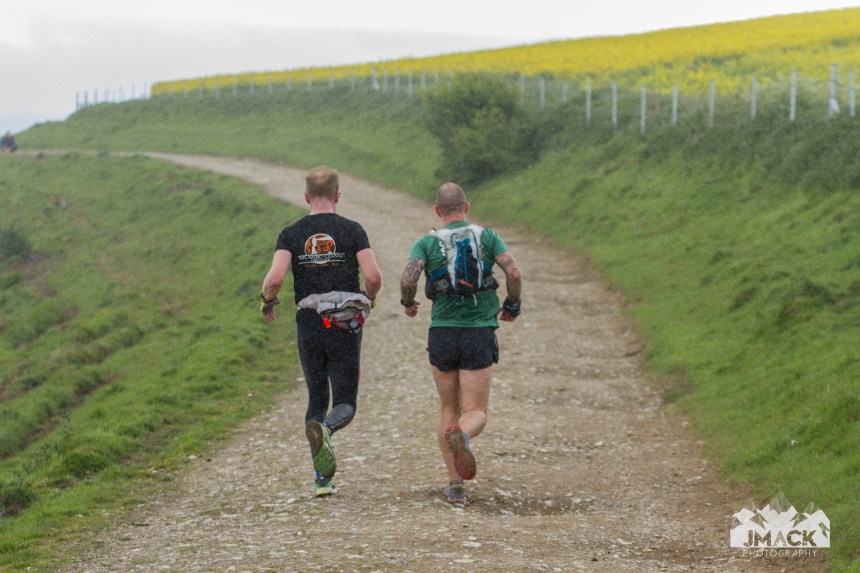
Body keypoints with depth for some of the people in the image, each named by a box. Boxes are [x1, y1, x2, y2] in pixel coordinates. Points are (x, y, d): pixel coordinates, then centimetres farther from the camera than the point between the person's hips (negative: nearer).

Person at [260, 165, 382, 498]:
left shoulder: (292, 234, 2)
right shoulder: (351, 230, -1)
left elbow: (275, 278, -12)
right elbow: (373, 277, -9)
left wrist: (267, 302, 9)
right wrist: (369, 298, 13)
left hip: (309, 324, 2)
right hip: (345, 327, -2)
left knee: (317, 400, 15)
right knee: (345, 404, 3)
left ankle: (322, 478, 8)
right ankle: (325, 429, -33)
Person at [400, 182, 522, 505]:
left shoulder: (426, 243, 1)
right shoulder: (488, 237, 4)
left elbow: (408, 279, -14)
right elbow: (514, 273, -9)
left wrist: (408, 303, 9)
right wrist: (513, 306, 10)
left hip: (442, 333, 1)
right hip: (479, 334, -1)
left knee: (448, 409, 18)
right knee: (475, 414, 3)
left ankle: (455, 485, 9)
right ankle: (460, 435, -36)